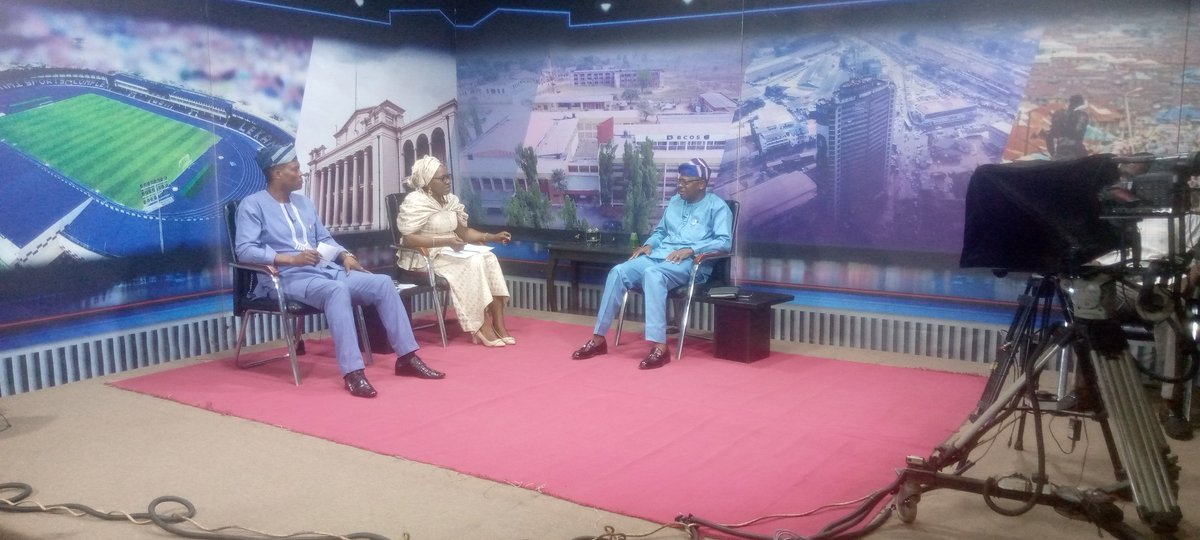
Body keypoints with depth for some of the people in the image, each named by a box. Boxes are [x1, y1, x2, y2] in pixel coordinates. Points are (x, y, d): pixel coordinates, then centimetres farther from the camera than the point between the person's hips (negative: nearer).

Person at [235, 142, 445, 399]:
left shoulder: (304, 202, 21)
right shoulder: (252, 205, -2)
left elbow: (325, 239, 25)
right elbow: (244, 250, -14)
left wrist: (344, 255, 3)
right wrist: (292, 258, -23)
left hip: (326, 270, 8)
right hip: (288, 278, -7)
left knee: (382, 283, -11)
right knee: (337, 289, -38)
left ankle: (407, 357, -8)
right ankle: (352, 372, -42)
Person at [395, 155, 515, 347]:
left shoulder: (451, 200, 10)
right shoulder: (416, 202, -13)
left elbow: (464, 232, 14)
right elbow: (408, 239, -20)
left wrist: (493, 237, 0)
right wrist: (446, 241, -27)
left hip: (450, 253, 7)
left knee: (488, 258, -17)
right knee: (472, 264, -28)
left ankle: (498, 324, -19)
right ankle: (480, 327, -23)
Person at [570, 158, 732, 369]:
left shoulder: (717, 206, 1)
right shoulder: (674, 201, 22)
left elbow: (725, 242, -10)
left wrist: (691, 250, -21)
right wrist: (648, 244, 6)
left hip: (689, 262, -6)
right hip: (658, 256, 7)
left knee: (652, 274, -39)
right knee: (618, 272, -20)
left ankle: (660, 347, -45)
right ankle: (598, 338, -16)